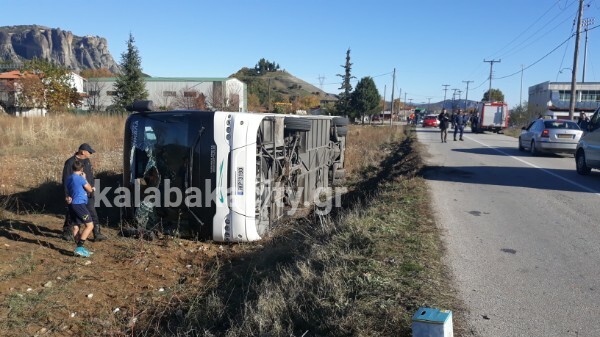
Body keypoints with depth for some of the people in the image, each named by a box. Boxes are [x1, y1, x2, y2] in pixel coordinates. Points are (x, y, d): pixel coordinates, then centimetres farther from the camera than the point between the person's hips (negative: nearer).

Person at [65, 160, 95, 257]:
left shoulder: (68, 179, 13)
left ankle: (79, 249, 15)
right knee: (90, 225, -6)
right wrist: (84, 178, 8)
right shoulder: (80, 178, -12)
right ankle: (79, 247, -12)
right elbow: (90, 190, -1)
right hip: (79, 204, -9)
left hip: (72, 204, 9)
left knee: (75, 227, 10)